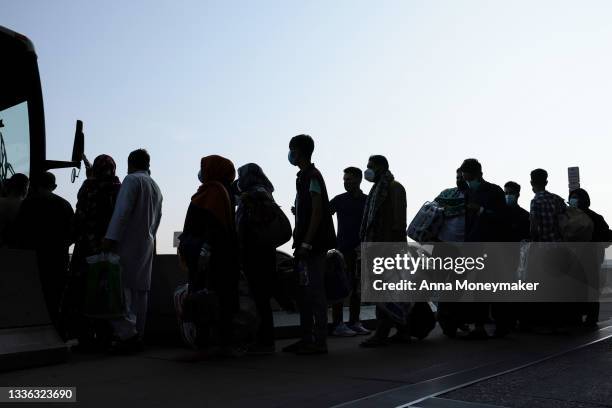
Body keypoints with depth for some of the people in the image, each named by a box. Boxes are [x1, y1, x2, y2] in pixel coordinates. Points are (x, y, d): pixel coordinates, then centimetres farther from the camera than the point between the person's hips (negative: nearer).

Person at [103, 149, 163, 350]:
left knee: (120, 287, -10)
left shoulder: (132, 179, -4)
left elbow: (122, 211, -16)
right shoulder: (156, 188, 21)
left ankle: (127, 333, -18)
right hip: (147, 245, 8)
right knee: (141, 290, 8)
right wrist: (149, 237, 19)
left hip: (128, 243, -8)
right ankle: (138, 335, 11)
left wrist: (110, 238, -20)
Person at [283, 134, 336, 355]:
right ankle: (306, 339, 19)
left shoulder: (313, 176, -10)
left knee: (315, 292, -6)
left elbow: (317, 212, -17)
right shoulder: (303, 177, 19)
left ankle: (319, 341, -1)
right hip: (305, 246, 10)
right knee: (304, 293, 12)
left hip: (314, 246, -10)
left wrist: (306, 244, -19)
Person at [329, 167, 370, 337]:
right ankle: (338, 325, -5)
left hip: (360, 250, 3)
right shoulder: (340, 200, 3)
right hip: (344, 249, -3)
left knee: (356, 287, 8)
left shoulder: (367, 201, 9)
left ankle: (354, 322, 16)